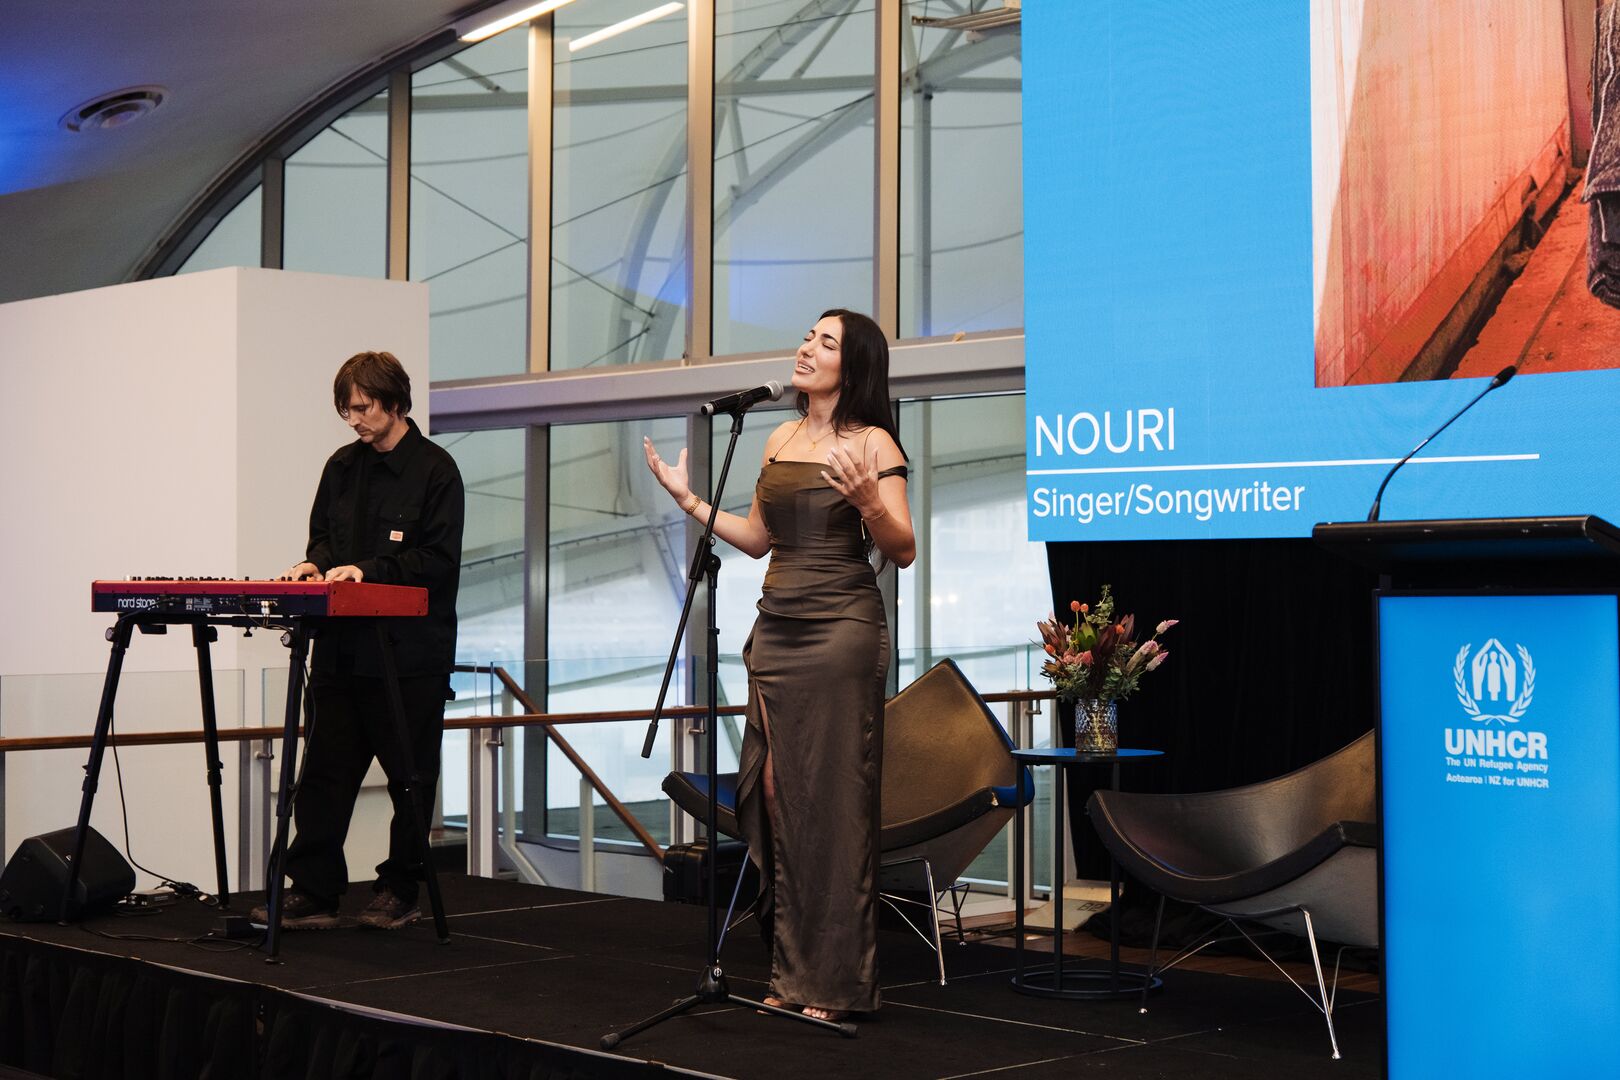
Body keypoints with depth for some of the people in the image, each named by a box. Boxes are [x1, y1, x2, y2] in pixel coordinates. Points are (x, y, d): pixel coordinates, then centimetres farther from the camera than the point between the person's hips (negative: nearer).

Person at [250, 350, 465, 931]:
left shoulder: (435, 470, -6)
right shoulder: (342, 467, 13)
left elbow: (438, 561, -11)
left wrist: (368, 571, -18)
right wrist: (316, 563, 2)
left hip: (409, 652, -6)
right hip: (341, 648, 6)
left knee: (410, 779, 4)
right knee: (324, 775, 4)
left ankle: (399, 891, 16)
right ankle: (312, 893, 7)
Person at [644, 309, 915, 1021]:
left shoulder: (873, 444, -5)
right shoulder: (780, 441, 14)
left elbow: (903, 552, -10)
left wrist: (869, 501, -27)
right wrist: (688, 499, 17)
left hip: (841, 629, -7)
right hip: (776, 627, 7)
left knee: (831, 798, -4)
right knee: (776, 795, 7)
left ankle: (835, 982, 5)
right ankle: (791, 974, 16)